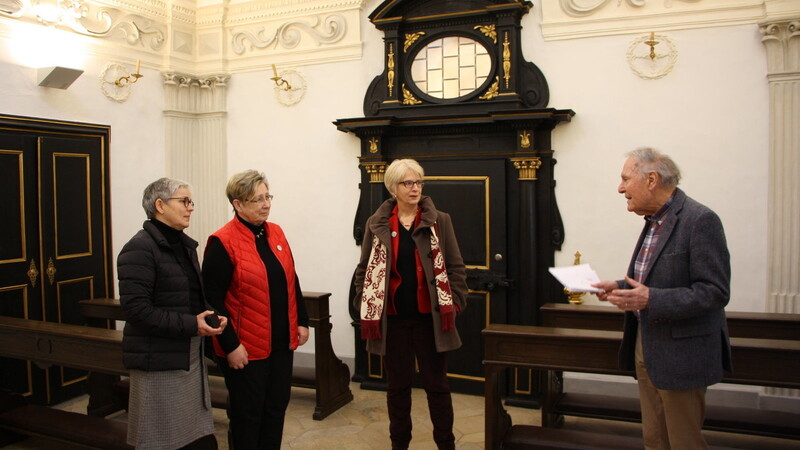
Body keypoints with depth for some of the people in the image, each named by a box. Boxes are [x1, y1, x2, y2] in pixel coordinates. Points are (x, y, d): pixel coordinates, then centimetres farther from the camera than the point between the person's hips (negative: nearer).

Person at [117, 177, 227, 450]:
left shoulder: (185, 245, 13)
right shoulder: (140, 249, -14)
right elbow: (137, 309, -21)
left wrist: (212, 316, 2)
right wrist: (191, 325, -21)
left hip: (190, 357, 8)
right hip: (158, 362, -8)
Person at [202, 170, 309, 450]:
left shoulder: (276, 232, 7)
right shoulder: (222, 242, -13)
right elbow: (213, 299, -14)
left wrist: (302, 321, 9)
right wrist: (230, 345, -16)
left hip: (282, 343, 6)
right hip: (246, 347, -6)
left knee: (276, 408, 16)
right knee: (247, 414, 8)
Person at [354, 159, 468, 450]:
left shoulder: (440, 221, 0)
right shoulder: (376, 225, 2)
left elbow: (456, 267, 2)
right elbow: (364, 269, 7)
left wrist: (455, 303, -6)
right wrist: (364, 307, 0)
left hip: (430, 317, -1)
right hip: (393, 318, 1)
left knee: (437, 384, 10)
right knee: (397, 385, 13)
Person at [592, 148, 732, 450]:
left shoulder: (700, 220, -17)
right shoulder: (654, 221, 11)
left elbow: (714, 292, -21)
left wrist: (650, 299, -27)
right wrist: (621, 287, 6)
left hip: (680, 356, -8)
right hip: (646, 350, 8)